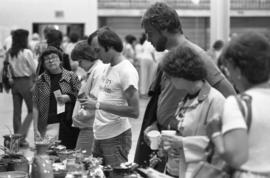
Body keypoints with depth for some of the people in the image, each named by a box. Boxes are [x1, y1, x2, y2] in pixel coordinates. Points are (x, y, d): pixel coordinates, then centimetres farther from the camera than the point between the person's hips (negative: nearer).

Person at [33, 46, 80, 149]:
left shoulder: (71, 77, 5)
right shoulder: (41, 80, 7)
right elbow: (36, 107, 5)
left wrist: (68, 98, -9)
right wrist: (35, 129, -1)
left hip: (68, 125, 0)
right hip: (48, 127, 0)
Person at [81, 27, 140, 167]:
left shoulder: (127, 71, -14)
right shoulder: (108, 67, 13)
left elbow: (134, 111, -19)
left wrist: (98, 105, -19)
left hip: (116, 138, -8)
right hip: (100, 135, 8)